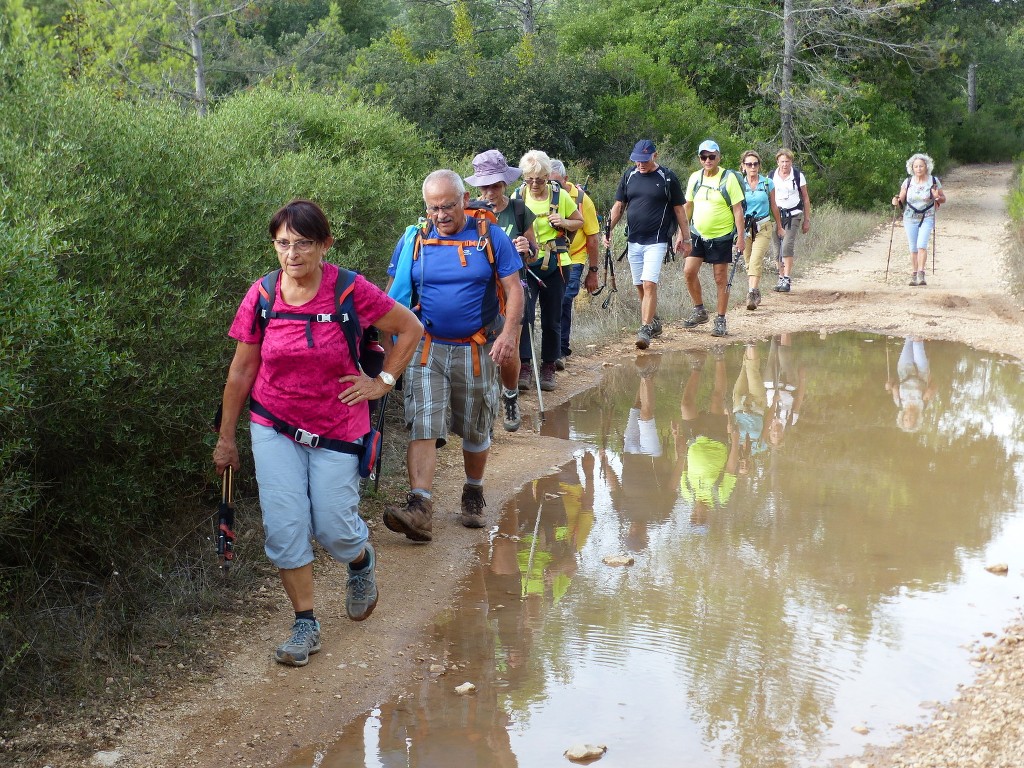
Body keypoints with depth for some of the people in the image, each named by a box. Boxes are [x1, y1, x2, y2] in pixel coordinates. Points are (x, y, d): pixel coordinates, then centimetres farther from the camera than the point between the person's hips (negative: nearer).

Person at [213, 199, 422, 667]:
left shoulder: (349, 291, -14)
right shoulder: (261, 297, -7)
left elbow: (410, 328, 0)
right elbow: (241, 372, 2)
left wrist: (384, 381, -4)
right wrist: (226, 438, 6)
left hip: (336, 429, -2)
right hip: (274, 427, 2)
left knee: (333, 528, 1)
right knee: (284, 527, -4)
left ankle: (362, 560, 38)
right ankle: (305, 624, 12)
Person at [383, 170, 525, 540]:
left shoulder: (491, 238, -3)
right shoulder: (415, 240, 1)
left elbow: (514, 289, -3)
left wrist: (508, 333, -18)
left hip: (476, 351, 0)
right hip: (426, 348, 0)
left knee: (476, 431, 12)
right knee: (422, 426, -13)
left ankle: (473, 496, 33)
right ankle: (419, 507, -19)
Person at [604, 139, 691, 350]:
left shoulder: (668, 178, -2)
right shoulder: (629, 176, 9)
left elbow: (679, 210, 3)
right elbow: (619, 206, 13)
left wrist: (684, 237, 3)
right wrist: (609, 230, 1)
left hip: (656, 241, -5)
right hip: (633, 241, 5)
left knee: (649, 284, -16)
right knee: (640, 286, 10)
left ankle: (645, 329, -16)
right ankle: (654, 322, 26)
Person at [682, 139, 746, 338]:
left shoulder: (729, 178, -9)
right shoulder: (694, 178, 5)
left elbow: (738, 209, -9)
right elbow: (688, 206, 14)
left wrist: (741, 237, -14)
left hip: (721, 236, -4)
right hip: (698, 234, 4)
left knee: (721, 279, 2)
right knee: (689, 271, -4)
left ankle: (720, 320, 11)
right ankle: (699, 310, 15)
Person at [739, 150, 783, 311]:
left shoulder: (768, 183, 3)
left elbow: (773, 206, 14)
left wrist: (779, 226, 21)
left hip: (763, 227, -1)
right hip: (744, 227, 1)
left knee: (756, 260, -18)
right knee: (748, 262, 7)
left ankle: (752, 293, -25)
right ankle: (756, 293, 22)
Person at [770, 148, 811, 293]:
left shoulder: (798, 175, 0)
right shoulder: (771, 176, 6)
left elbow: (805, 199, 6)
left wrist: (807, 220, 5)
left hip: (792, 216, -3)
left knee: (787, 246, -17)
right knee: (779, 249, 4)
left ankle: (787, 280, -16)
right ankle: (781, 279, 13)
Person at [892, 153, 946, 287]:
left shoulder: (933, 181, -3)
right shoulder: (908, 182, 1)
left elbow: (943, 199, 5)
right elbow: (901, 200, 6)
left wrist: (938, 197, -18)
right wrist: (896, 201, -17)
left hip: (927, 219, -2)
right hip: (910, 219, 2)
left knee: (921, 245, -18)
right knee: (913, 248, 5)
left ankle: (921, 275, -19)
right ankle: (913, 276, 13)